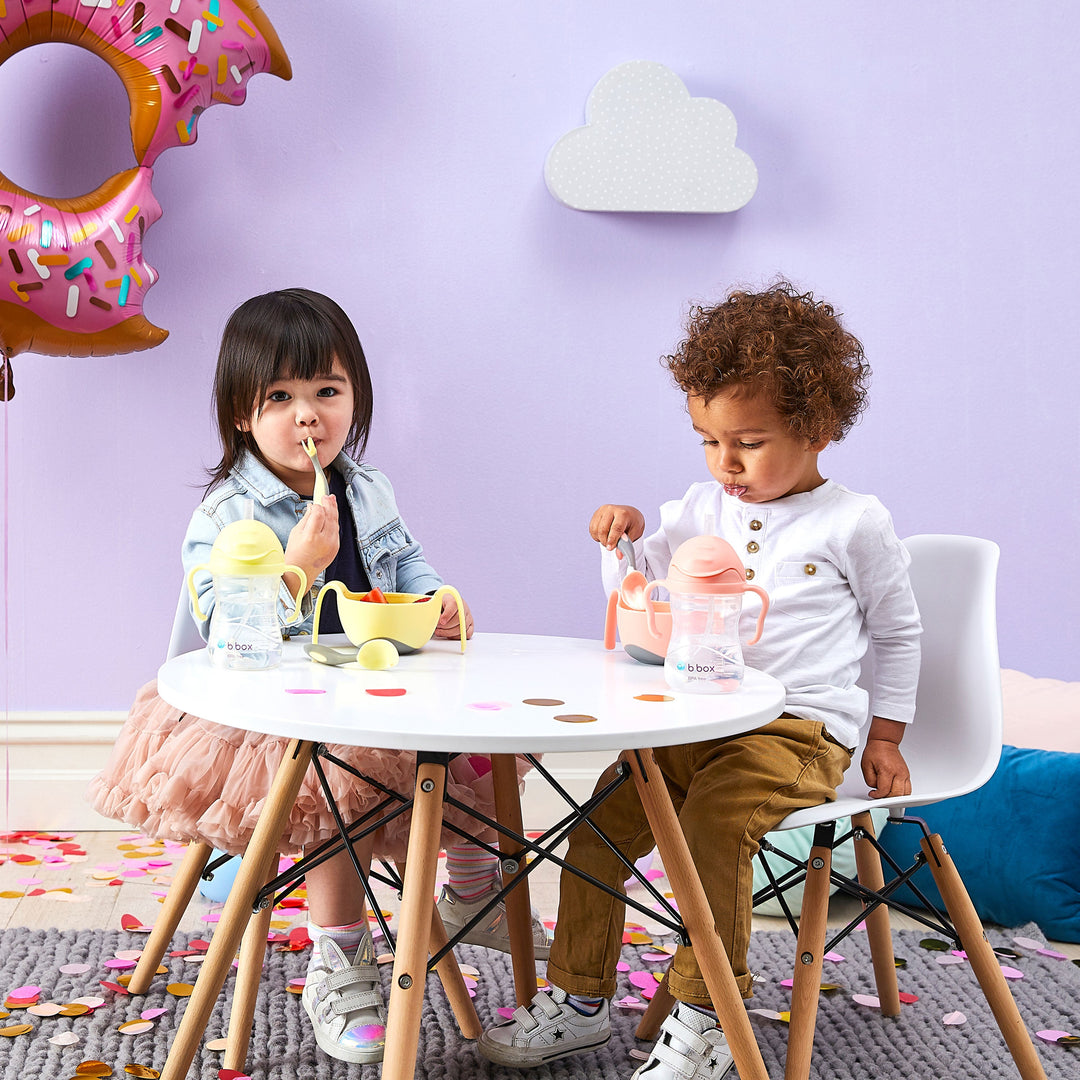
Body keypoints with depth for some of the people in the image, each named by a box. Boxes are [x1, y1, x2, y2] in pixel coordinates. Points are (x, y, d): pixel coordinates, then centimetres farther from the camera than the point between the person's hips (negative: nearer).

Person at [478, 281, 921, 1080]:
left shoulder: (853, 524, -1)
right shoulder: (700, 511, 10)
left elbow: (898, 630, 10)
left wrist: (886, 737, 9)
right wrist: (624, 542, -5)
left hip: (801, 730, -5)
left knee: (715, 817, -30)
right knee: (600, 819, -6)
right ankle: (579, 1000, 10)